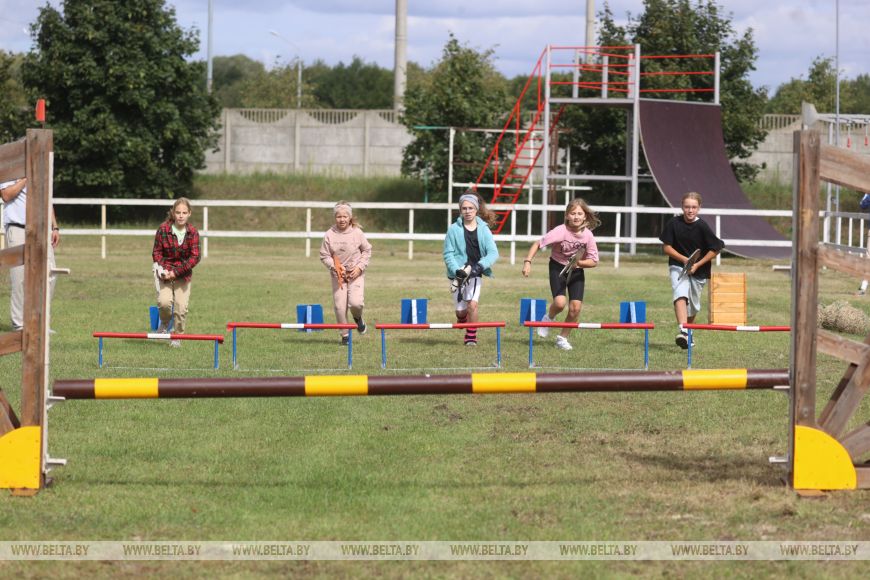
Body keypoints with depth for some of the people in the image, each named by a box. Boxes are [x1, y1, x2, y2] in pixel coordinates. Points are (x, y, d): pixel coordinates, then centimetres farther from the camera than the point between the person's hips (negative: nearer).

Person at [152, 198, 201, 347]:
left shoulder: (193, 232, -9)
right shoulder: (163, 229, -10)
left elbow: (194, 257, -10)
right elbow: (157, 252, -3)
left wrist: (176, 272, -16)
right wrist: (162, 269, -18)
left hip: (183, 274, 1)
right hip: (165, 272, -1)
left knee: (181, 307, -2)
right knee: (164, 301, -19)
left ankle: (178, 336, 18)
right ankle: (165, 323, 14)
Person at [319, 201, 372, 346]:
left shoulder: (357, 233, -6)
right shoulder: (329, 235, -6)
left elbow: (367, 251, 4)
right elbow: (324, 255, -1)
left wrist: (360, 267, -7)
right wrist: (335, 267, -15)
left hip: (356, 274, -1)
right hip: (338, 274, 1)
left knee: (356, 302, -17)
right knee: (339, 305, -4)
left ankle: (358, 318, 19)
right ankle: (344, 335, 12)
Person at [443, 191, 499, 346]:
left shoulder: (483, 229, 1)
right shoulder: (454, 229, -3)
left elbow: (493, 252, -5)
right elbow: (448, 254, -3)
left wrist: (480, 265, -21)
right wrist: (457, 270, -18)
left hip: (476, 273, 0)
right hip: (458, 274, 0)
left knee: (472, 305, -17)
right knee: (461, 310, 3)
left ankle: (471, 337, 0)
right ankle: (462, 321, 39)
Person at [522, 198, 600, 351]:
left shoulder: (587, 235, -15)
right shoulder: (561, 231, -23)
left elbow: (593, 261, -9)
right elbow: (538, 244, -21)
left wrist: (579, 263, -28)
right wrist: (527, 262, -32)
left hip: (577, 270, 3)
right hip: (558, 268, -3)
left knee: (576, 307, -9)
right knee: (560, 302, -23)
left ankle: (563, 338, 13)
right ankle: (548, 318, 14)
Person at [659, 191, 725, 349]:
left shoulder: (702, 227, -14)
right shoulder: (674, 223, -9)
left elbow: (715, 250, -9)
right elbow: (666, 247, -4)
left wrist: (697, 265, -15)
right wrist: (684, 259, -18)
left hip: (699, 271, 1)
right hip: (678, 266, -1)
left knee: (693, 306, 12)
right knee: (681, 295, -26)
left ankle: (689, 335, 37)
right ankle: (683, 331, -40)